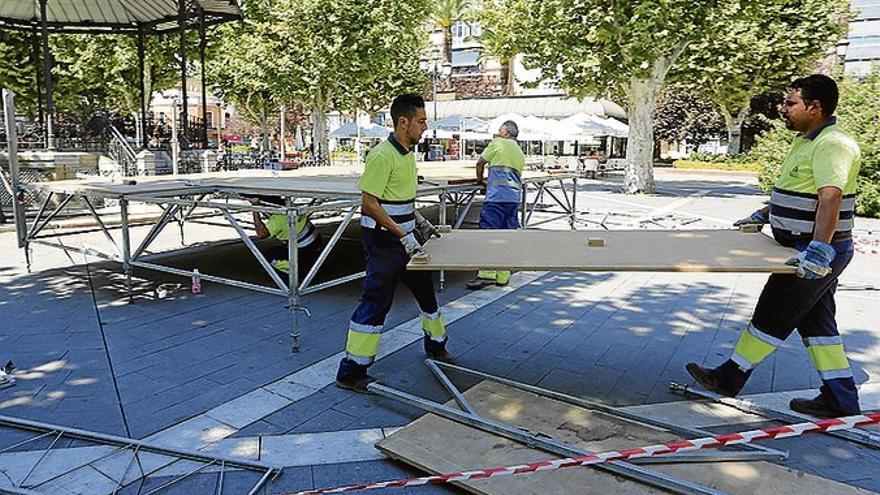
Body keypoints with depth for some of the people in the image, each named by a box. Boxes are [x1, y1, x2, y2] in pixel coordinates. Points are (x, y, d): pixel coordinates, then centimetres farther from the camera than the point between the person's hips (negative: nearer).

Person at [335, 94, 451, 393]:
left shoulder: (408, 153, 10)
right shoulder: (382, 155, -19)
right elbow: (369, 203, -23)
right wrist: (402, 235, -24)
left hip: (406, 239, 10)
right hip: (383, 241, -9)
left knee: (425, 290, 20)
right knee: (376, 303, -5)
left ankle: (436, 347, 42)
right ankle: (351, 373, 5)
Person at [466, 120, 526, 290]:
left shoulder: (498, 143, 6)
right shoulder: (520, 152, 25)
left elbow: (480, 163, 9)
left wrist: (480, 178, 27)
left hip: (498, 195, -7)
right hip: (515, 197, 7)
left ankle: (486, 274, -16)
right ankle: (503, 276, 8)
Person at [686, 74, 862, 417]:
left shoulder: (832, 144, -20)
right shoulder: (807, 142, 13)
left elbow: (830, 198, -34)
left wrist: (819, 249, -44)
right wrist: (763, 215, 33)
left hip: (819, 252, -11)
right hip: (806, 250, 11)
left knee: (772, 317, -1)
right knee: (815, 322, 14)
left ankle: (729, 378, 11)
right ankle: (840, 399, 23)